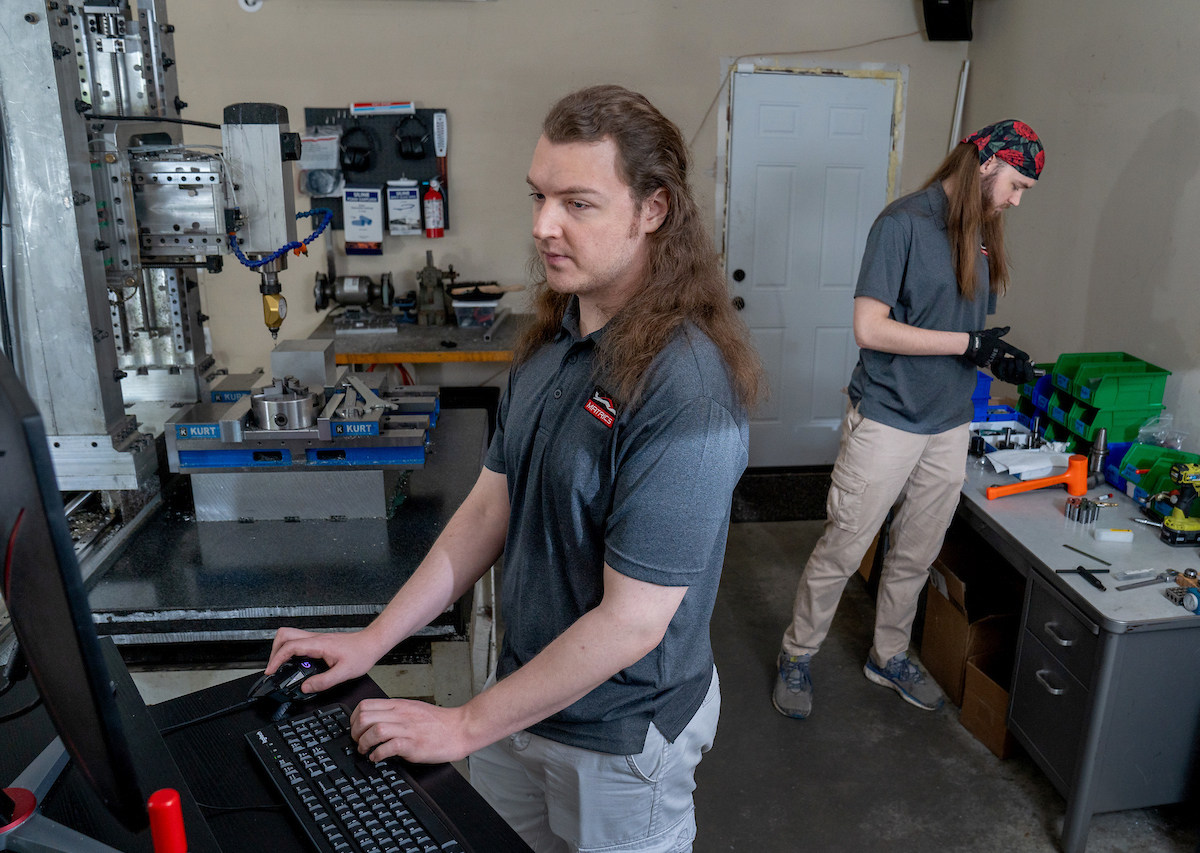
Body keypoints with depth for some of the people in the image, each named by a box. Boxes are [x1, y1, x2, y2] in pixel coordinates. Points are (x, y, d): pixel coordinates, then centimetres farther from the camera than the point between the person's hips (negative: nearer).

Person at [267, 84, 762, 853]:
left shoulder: (684, 394, -30)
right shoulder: (552, 341, -2)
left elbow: (631, 622, -27)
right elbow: (491, 507, 3)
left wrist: (465, 726, -18)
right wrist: (374, 639, 1)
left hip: (622, 734, -7)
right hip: (525, 689, 7)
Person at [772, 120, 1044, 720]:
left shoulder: (981, 234, 11)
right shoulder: (905, 222, -14)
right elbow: (870, 329, -20)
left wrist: (997, 356, -1)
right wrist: (969, 343, -19)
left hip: (950, 426, 7)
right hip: (887, 422, -7)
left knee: (916, 556, 18)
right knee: (841, 552, 3)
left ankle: (889, 657, 37)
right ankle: (796, 657, 23)